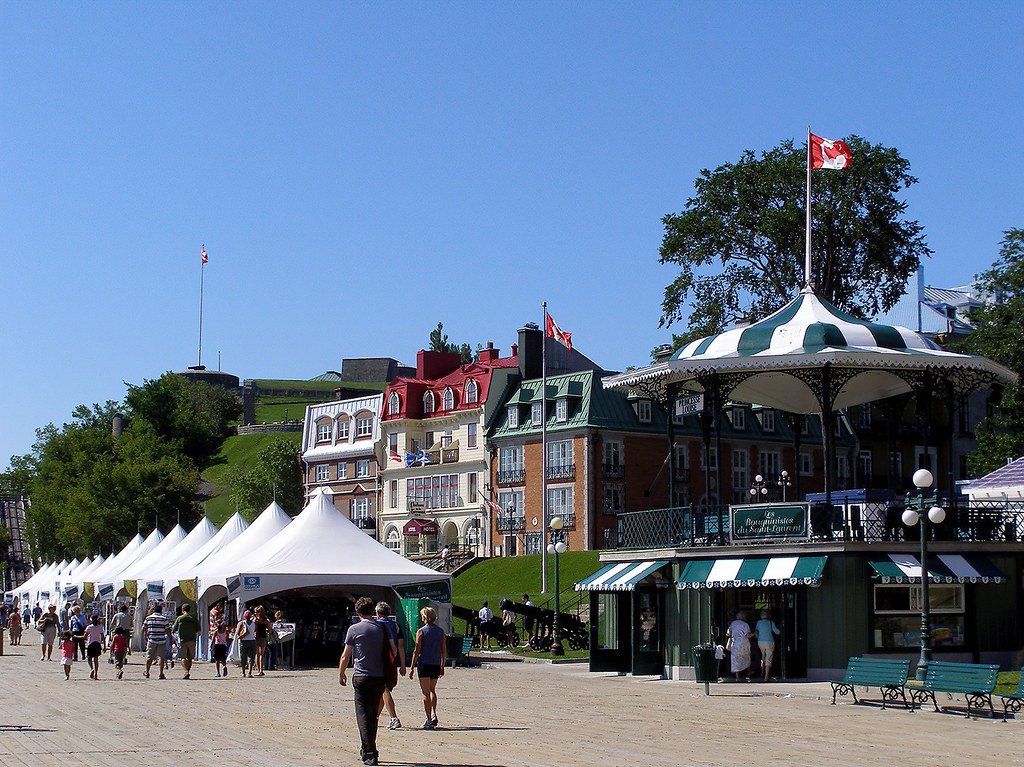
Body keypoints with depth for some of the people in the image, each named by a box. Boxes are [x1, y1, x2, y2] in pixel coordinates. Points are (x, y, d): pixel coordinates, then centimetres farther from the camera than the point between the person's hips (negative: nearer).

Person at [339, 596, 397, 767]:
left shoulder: (354, 629, -4)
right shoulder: (382, 628, 4)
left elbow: (345, 656, 0)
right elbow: (394, 650, 6)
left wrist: (341, 674, 14)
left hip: (361, 677, -4)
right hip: (380, 677, 4)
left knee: (363, 716, -3)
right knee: (373, 715, 16)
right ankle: (367, 750, 26)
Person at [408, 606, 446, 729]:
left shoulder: (421, 632, -7)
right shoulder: (440, 631, 5)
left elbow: (417, 651, -8)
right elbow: (443, 650, 8)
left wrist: (412, 668, -4)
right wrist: (442, 667, 17)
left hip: (424, 664, -4)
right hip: (436, 665, 4)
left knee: (426, 693, 1)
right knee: (432, 690, 21)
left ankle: (429, 720, -3)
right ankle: (433, 714, 6)